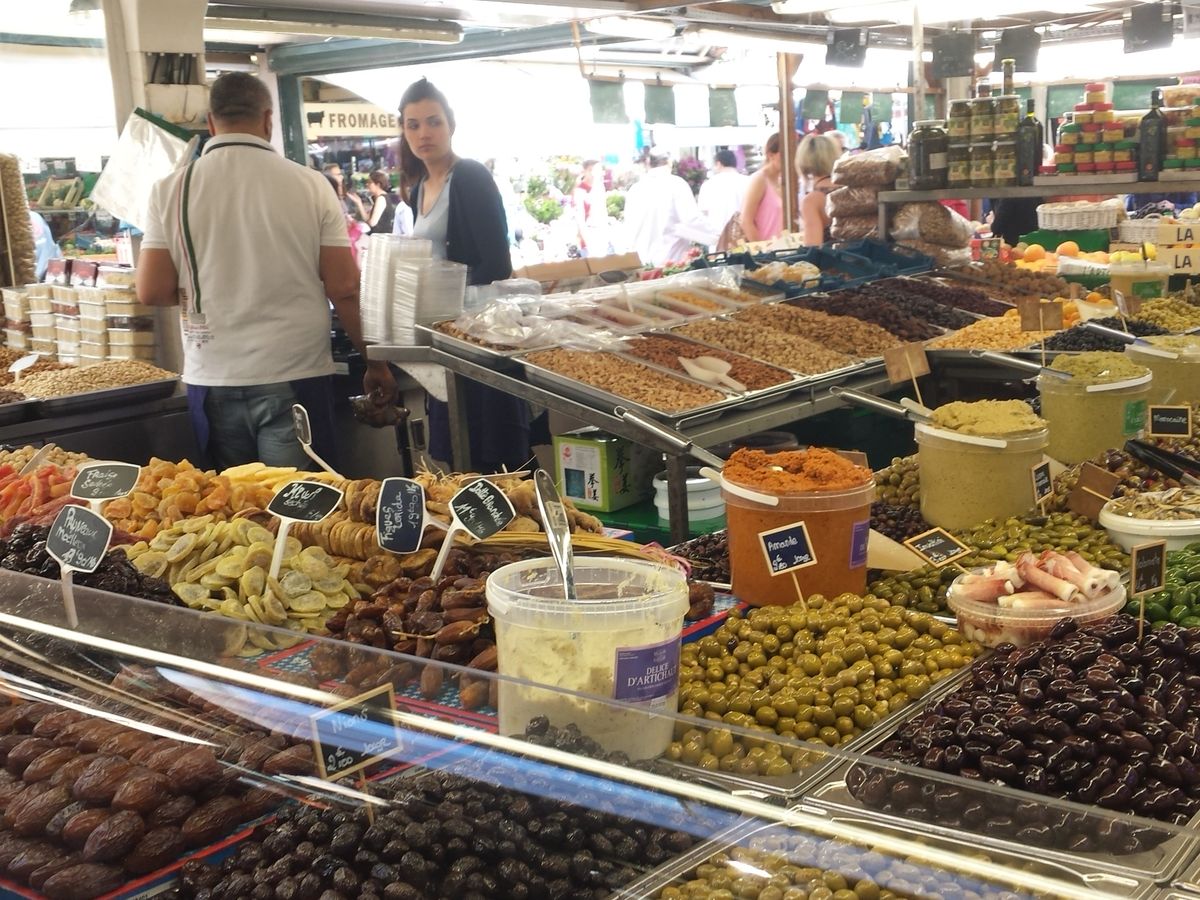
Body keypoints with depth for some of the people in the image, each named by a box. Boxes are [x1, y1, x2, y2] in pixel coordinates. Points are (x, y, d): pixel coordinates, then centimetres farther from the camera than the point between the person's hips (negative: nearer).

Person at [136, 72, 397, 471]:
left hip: (213, 380, 2)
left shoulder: (171, 190, -2)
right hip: (294, 377, -2)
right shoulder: (310, 185, -4)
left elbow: (152, 291, -3)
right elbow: (344, 288, -5)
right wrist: (376, 362, 5)